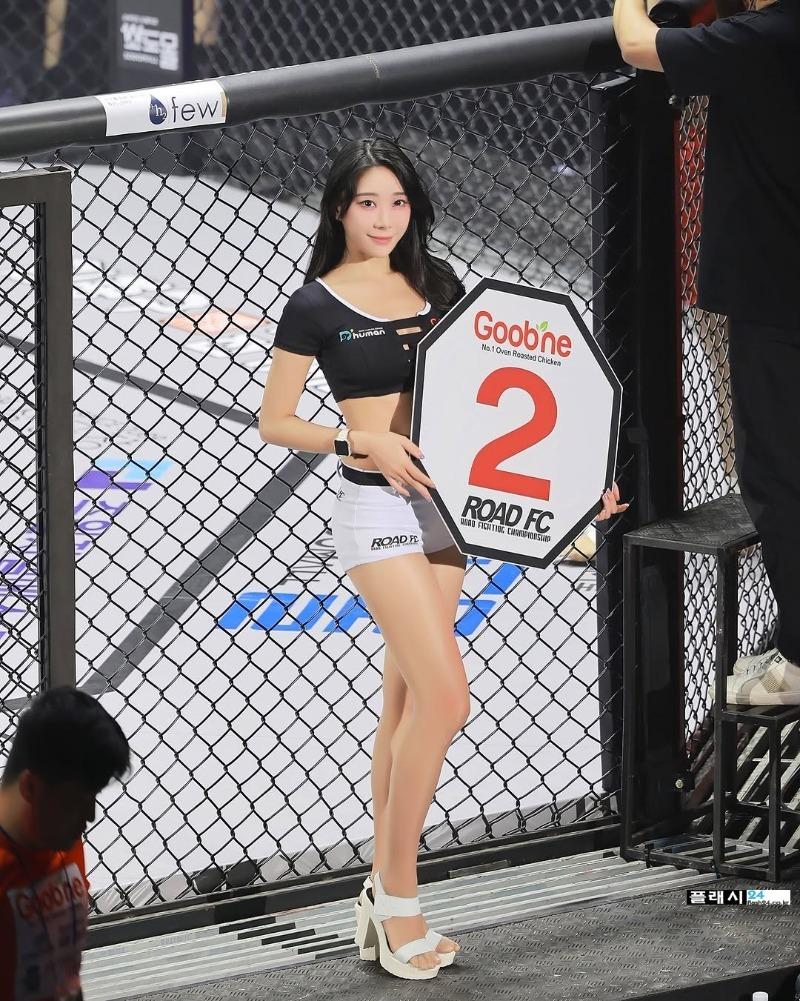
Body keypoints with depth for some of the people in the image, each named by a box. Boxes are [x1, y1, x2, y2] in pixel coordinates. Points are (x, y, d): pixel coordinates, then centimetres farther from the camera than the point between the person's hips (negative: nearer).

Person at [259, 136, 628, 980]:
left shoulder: (435, 284, 10)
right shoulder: (315, 306, -5)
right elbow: (274, 421, -2)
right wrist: (364, 444, -17)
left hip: (441, 504, 6)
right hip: (376, 508, -6)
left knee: (407, 703, 7)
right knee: (444, 698, -14)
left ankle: (384, 900, 12)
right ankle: (396, 894, -4)